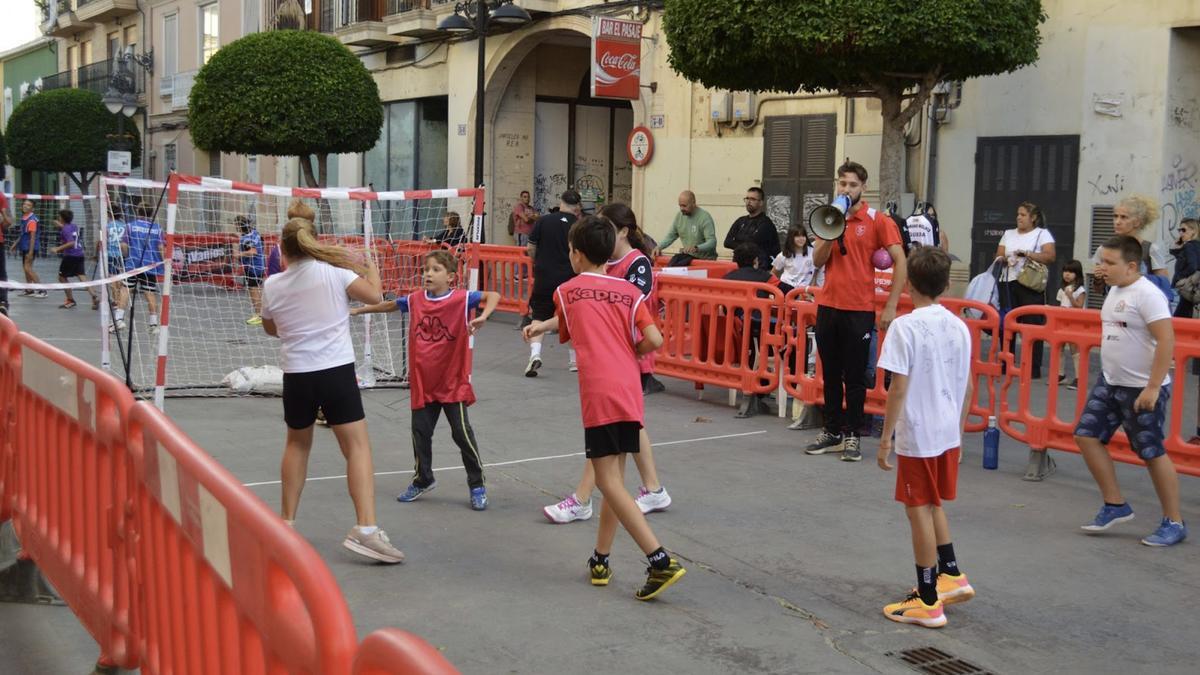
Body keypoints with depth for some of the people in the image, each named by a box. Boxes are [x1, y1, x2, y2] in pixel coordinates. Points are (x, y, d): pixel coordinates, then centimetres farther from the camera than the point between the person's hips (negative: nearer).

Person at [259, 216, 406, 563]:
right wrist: (371, 269, 17)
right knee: (358, 445, -4)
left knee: (297, 444, 23)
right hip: (336, 370, -3)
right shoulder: (334, 271, -7)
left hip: (296, 375, 4)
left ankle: (286, 522, 31)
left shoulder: (272, 285, 3)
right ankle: (365, 528, -16)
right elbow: (374, 296, 0)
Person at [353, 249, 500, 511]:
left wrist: (483, 316, -41)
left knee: (462, 433, -1)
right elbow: (389, 305, 19)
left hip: (453, 382, -4)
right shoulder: (415, 300, 1)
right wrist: (358, 310, 25)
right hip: (422, 382, 5)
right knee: (420, 432, 13)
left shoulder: (462, 299, -13)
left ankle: (477, 486, 11)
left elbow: (493, 296, -23)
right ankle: (423, 480, 34)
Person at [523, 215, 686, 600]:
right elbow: (654, 340, 1)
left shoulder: (566, 292, 7)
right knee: (614, 478, 15)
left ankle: (661, 561, -16)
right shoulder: (629, 292, 11)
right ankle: (600, 560, 23)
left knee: (609, 482, -6)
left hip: (599, 394, -5)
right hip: (630, 393, 5)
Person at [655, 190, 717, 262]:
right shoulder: (679, 216, 4)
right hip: (688, 255, 6)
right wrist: (659, 247, -6)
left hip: (705, 259, -6)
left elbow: (712, 242, -23)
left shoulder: (705, 217, -16)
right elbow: (670, 236, 12)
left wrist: (696, 248, -41)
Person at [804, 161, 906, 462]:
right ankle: (832, 432, 20)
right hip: (828, 306, 5)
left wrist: (890, 307, -13)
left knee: (854, 377, 2)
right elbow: (817, 261, 6)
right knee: (830, 374, 11)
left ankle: (851, 436, 10)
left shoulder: (877, 220, -6)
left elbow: (900, 262, -9)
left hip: (859, 310, -5)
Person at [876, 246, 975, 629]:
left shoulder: (906, 327, -14)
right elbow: (967, 386, 10)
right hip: (948, 434, 7)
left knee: (919, 511, 3)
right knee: (932, 505, 24)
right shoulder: (958, 326, 5)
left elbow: (899, 388, -17)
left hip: (917, 436, -7)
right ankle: (952, 575, 30)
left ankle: (928, 602, 10)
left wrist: (886, 437, -10)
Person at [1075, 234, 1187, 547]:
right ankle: (1115, 505, 17)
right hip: (1109, 382, 9)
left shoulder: (1147, 295, -18)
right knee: (1086, 435, 5)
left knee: (1152, 452, -1)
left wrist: (1152, 388, -24)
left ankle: (1174, 523, 14)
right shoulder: (1115, 290, 8)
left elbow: (1166, 341, -23)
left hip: (1142, 389, -9)